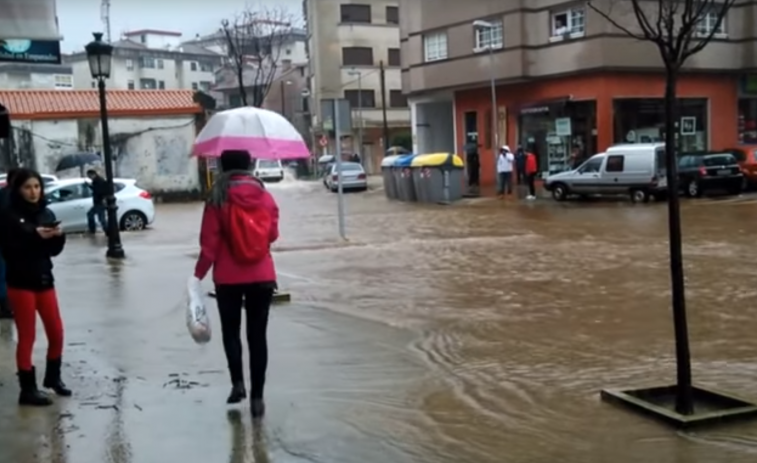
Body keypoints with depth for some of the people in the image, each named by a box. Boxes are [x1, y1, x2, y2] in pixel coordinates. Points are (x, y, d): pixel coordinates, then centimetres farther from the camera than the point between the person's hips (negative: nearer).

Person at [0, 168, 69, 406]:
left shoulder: (46, 214, 6)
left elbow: (54, 250, 6)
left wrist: (58, 236, -14)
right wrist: (34, 236, -27)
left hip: (44, 280, 5)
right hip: (20, 283, -5)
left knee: (56, 332, 10)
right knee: (27, 336, 0)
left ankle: (53, 377, 31)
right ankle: (27, 389, 10)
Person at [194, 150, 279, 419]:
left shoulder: (218, 200, -8)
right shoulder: (265, 197, -1)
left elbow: (209, 243, -9)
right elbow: (273, 235, 9)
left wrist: (198, 274, -2)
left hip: (228, 279, -2)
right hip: (262, 277, 2)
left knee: (231, 330, 18)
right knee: (258, 335, 7)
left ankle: (237, 383, 8)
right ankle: (257, 397, 6)